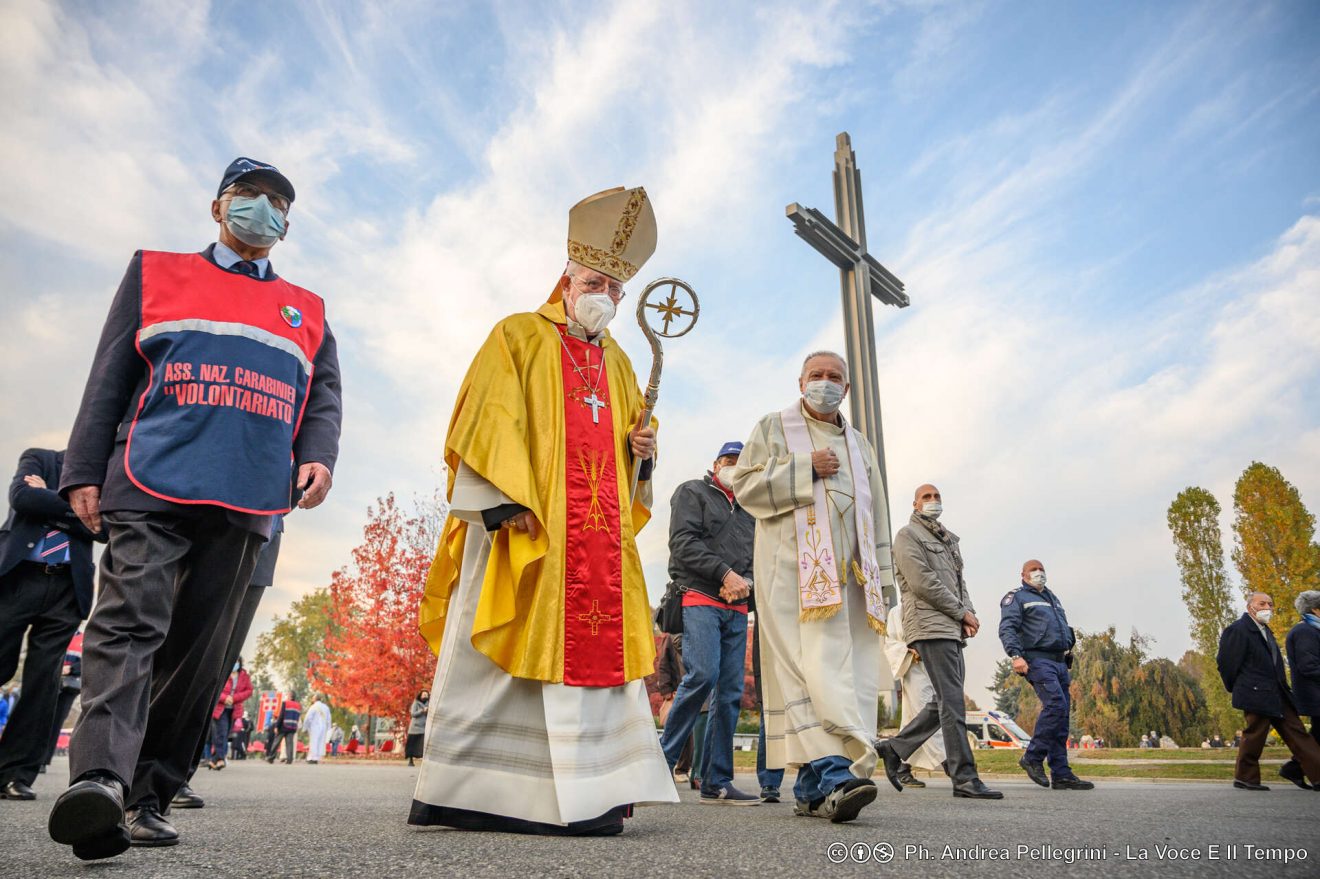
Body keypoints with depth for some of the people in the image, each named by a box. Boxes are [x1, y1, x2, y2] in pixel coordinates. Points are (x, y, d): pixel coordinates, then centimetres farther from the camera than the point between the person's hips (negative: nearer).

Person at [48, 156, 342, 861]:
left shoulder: (306, 311, 23)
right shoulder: (156, 272, 19)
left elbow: (324, 393, 16)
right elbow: (111, 375, 12)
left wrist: (317, 456, -6)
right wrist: (84, 471, 3)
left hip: (249, 501, 2)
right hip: (152, 485, -2)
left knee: (200, 648, 3)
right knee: (130, 623, -16)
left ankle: (148, 795, 11)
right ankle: (100, 779, -23)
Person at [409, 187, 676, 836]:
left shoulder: (618, 364, 22)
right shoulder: (518, 336, 5)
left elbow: (625, 443, 26)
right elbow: (489, 423, -7)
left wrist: (640, 448, 2)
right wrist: (507, 502, -18)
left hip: (598, 536, 6)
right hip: (522, 525, -6)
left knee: (590, 654, 3)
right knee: (503, 656, -4)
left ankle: (582, 794, 9)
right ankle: (465, 792, 5)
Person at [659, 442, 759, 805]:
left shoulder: (748, 511, 25)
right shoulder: (692, 492, 8)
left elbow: (755, 559, 22)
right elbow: (684, 543, -6)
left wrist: (745, 582, -1)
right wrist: (726, 573, -13)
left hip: (736, 610, 6)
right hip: (700, 599, -6)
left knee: (730, 692, 1)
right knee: (702, 675, -22)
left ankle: (716, 783, 5)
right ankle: (664, 759, -7)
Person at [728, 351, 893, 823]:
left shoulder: (859, 444, 24)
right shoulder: (773, 428, 12)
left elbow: (876, 515, 22)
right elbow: (744, 484, -1)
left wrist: (880, 577, 13)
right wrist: (805, 468, -8)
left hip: (849, 572, 5)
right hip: (795, 570, -4)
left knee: (851, 673, -2)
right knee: (814, 665, -17)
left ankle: (812, 787, 3)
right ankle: (836, 772, -24)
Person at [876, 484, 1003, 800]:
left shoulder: (949, 539, 25)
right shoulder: (908, 535, -1)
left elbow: (959, 581, 22)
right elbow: (923, 583, -11)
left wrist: (969, 613, 2)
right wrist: (962, 612, -8)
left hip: (952, 629, 9)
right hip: (930, 626, -9)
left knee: (946, 701, 9)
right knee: (953, 701, -10)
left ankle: (895, 747, 18)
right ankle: (965, 778, -7)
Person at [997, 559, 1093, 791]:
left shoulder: (1052, 597, 27)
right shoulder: (1016, 597, 3)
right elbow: (1007, 628, -10)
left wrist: (1069, 644, 18)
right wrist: (1016, 655, -24)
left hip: (1059, 662, 8)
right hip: (1038, 660, -8)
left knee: (1062, 716, 3)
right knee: (1055, 704, -24)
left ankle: (1061, 774, 5)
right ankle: (1032, 757, -12)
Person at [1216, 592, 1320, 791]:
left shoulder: (1264, 629, 18)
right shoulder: (1237, 630, -13)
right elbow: (1226, 662, -12)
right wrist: (1235, 688, -2)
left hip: (1277, 694, 9)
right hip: (1256, 694, -9)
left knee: (1296, 733, 6)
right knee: (1254, 735, -2)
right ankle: (1245, 778, 9)